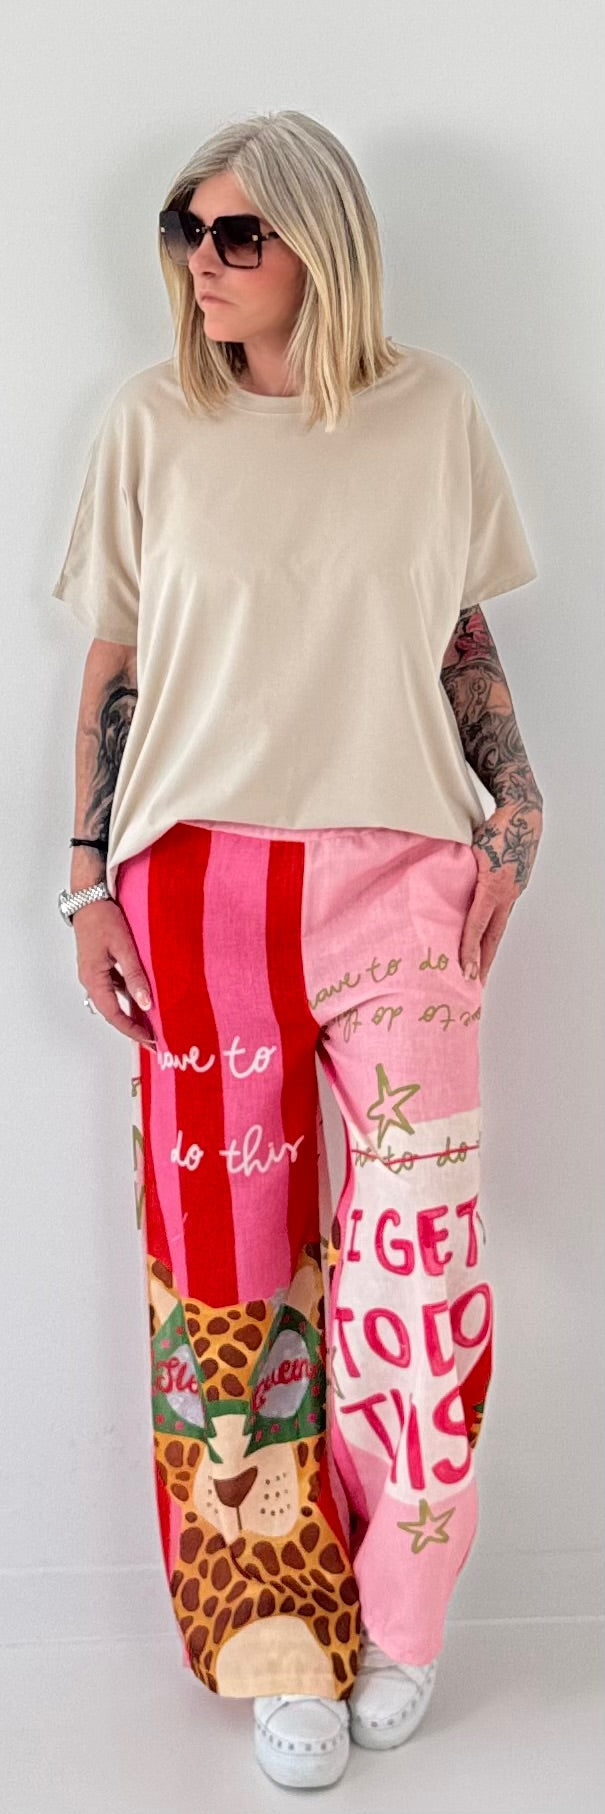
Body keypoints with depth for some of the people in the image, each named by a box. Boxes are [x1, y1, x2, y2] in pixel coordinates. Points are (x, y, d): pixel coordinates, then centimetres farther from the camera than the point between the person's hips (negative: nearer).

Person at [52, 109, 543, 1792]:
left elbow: (463, 640, 13)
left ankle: (395, 1614, 22)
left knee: (416, 1243, -1)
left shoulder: (434, 412, 5)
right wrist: (94, 877, 2)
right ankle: (282, 1643, 20)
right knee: (229, 1245, 2)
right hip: (203, 882, 0)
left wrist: (515, 809, 3)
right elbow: (116, 663, 6)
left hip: (396, 878, 1)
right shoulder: (153, 423, 4)